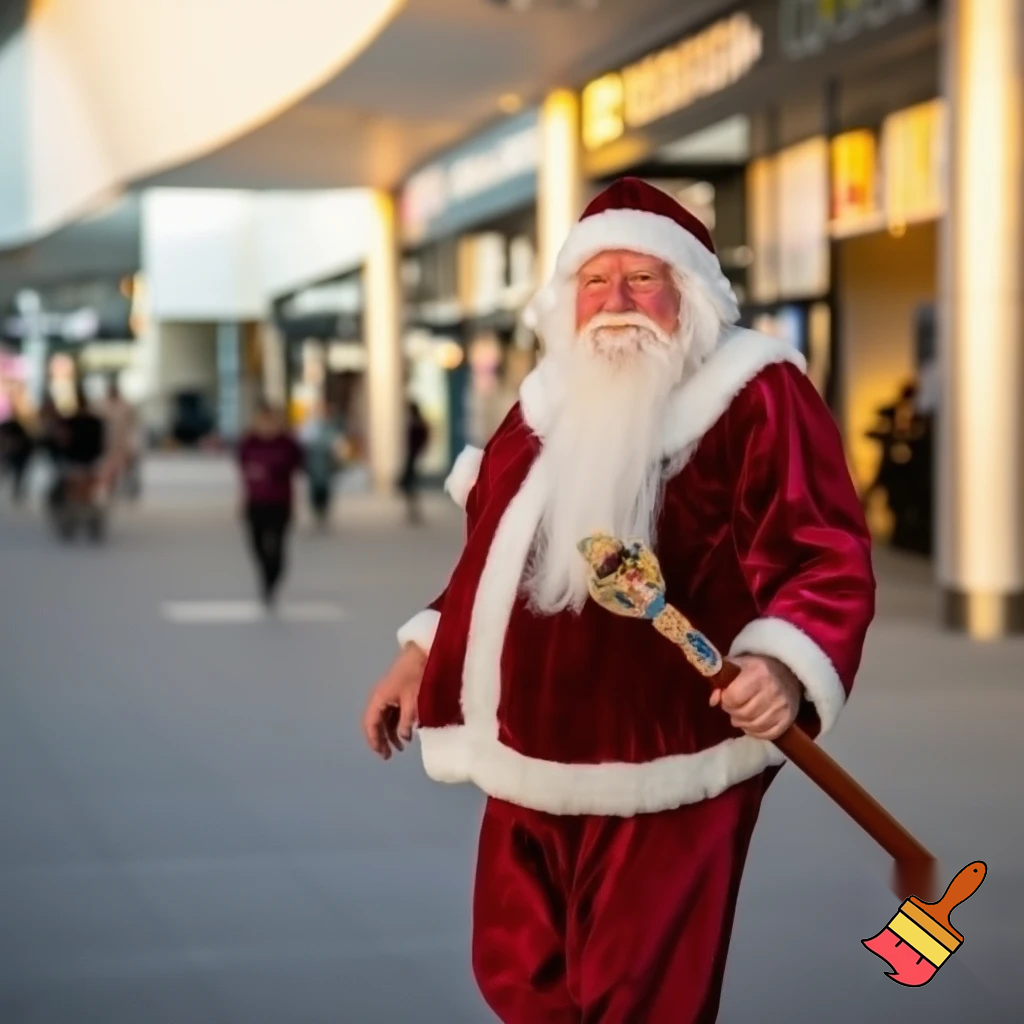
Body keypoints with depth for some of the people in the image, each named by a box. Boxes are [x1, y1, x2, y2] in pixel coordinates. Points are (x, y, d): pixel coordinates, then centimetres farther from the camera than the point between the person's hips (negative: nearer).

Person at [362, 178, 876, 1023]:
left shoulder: (755, 396, -8)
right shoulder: (551, 402, 14)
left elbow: (826, 556, -16)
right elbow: (495, 551, 25)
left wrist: (786, 662, -33)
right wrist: (424, 652, 22)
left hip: (663, 770, -7)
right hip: (533, 763, 8)